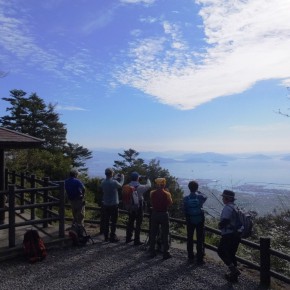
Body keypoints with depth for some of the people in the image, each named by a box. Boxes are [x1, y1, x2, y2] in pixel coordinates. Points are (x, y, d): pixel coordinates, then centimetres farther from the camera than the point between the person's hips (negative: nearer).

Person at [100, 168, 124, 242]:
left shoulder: (103, 182, -4)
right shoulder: (114, 182, -18)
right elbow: (120, 185, 1)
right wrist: (122, 177, 18)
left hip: (106, 205, 5)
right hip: (114, 205, -5)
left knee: (106, 221, 13)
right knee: (113, 221, 4)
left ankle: (106, 237, 20)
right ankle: (112, 237, 8)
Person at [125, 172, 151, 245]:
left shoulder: (129, 186, -4)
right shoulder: (140, 187, -19)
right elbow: (148, 186, -5)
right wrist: (147, 179, 11)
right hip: (138, 207, -6)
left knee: (130, 222, 18)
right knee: (138, 224, 3)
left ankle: (128, 238, 29)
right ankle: (136, 241, 9)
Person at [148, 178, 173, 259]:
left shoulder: (152, 193, -7)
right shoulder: (167, 194, -14)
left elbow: (151, 203, 6)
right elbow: (170, 203, -2)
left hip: (154, 214, 3)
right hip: (164, 214, -3)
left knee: (153, 233, 14)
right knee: (165, 234, 8)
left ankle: (152, 252, 23)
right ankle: (165, 253, 13)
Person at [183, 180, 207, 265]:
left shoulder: (186, 198, -12)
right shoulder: (200, 197, -12)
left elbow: (184, 210, -7)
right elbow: (205, 197, 12)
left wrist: (187, 218, 7)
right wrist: (199, 192, 17)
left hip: (190, 221, 1)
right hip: (200, 220, 0)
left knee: (190, 239, 14)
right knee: (200, 240, 7)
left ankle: (190, 258, 22)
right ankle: (199, 259, 11)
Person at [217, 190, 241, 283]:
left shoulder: (228, 208, -18)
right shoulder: (235, 207, 12)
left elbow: (224, 220, -28)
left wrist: (220, 225, -6)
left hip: (228, 235, -9)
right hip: (236, 234, 9)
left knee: (221, 251, 5)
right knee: (231, 254, 18)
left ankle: (233, 269, -3)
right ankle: (234, 275, 24)